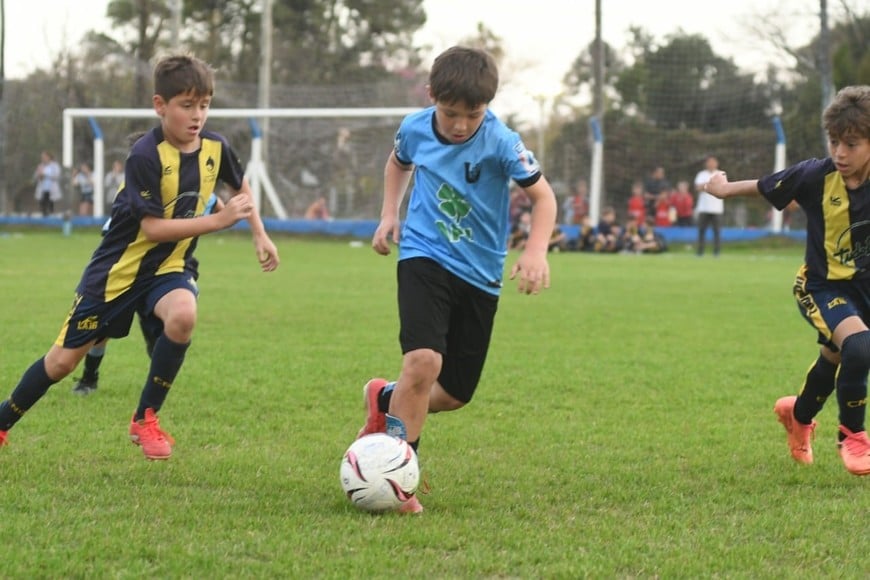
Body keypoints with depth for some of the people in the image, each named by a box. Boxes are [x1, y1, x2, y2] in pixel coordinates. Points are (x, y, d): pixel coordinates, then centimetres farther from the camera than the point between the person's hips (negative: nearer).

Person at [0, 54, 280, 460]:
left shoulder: (215, 148, -7)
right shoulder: (145, 156, -24)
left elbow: (240, 186, 16)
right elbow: (153, 228, -27)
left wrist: (260, 234, 8)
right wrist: (217, 220, -32)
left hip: (166, 267, 4)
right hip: (118, 269, -4)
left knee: (183, 316, -31)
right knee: (63, 360, 2)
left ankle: (145, 419, -13)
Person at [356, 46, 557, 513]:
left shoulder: (500, 142, -15)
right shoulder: (415, 128, -5)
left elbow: (543, 196, -10)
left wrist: (536, 250, -26)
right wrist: (389, 214, 8)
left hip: (480, 275, 1)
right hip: (424, 259, -1)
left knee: (455, 394, 8)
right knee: (423, 360, -26)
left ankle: (385, 401, 38)